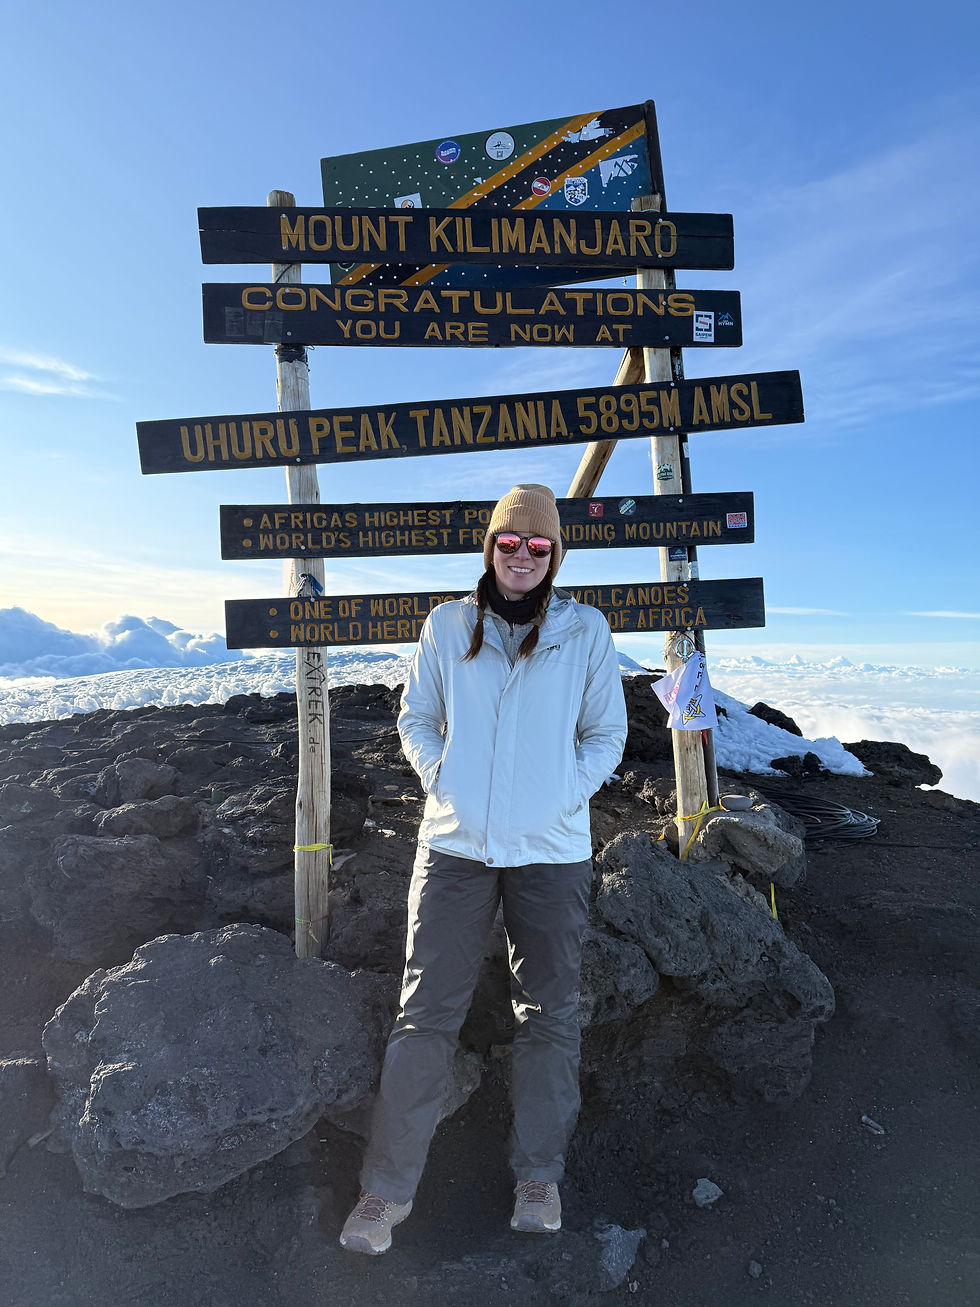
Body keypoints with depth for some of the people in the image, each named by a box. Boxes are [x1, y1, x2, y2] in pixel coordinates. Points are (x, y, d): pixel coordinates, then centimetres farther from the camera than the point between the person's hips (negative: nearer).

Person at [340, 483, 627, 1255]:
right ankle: (388, 1185, 20)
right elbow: (416, 718, 12)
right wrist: (442, 781, -2)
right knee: (427, 1011, 4)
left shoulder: (586, 631, 2)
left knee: (549, 1012, 11)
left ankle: (540, 1175, 30)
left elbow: (606, 733, 7)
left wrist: (565, 795, -5)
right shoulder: (447, 626, 5)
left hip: (551, 851, 0)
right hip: (455, 844, 0)